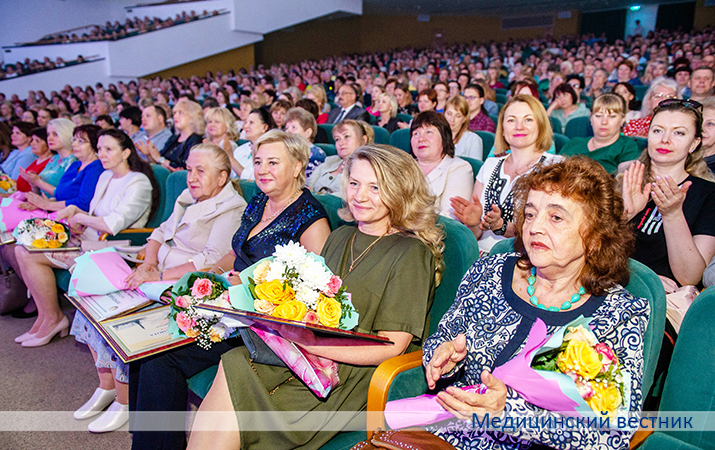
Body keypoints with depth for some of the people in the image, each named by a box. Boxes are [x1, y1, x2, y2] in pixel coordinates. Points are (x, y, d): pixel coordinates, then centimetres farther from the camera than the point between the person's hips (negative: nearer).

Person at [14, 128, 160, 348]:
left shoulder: (138, 183, -15)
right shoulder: (105, 176, 14)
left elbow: (113, 225, -25)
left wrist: (79, 218, -10)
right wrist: (73, 210, 1)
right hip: (88, 239, 9)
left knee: (30, 255, -14)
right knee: (22, 249, -3)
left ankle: (54, 318, 2)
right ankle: (43, 316, 4)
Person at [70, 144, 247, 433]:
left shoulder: (231, 210, -13)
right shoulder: (190, 199, 15)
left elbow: (213, 260, -22)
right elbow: (160, 233, 19)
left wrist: (160, 275, -22)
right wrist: (149, 262, -2)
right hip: (158, 274, 9)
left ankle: (124, 402, 1)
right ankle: (106, 387, 12)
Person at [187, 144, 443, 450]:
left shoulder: (411, 253, -6)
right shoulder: (340, 238, 15)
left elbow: (392, 346, -12)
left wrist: (313, 343, -22)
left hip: (353, 376, -6)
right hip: (307, 357, 6)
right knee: (232, 364, -21)